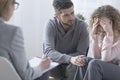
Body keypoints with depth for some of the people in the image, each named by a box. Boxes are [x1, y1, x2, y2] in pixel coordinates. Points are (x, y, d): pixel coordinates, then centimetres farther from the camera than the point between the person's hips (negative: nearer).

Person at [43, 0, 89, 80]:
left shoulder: (82, 25, -14)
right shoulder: (51, 25, -14)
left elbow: (81, 53, -15)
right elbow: (48, 51, -25)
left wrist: (58, 57, -23)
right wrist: (70, 59, -42)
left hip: (73, 67, 0)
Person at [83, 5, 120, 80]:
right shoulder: (102, 35, 4)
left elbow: (105, 59, -23)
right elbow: (98, 58, -4)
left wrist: (109, 34, -27)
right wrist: (95, 38, -14)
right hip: (109, 71, 7)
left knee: (94, 64, -26)